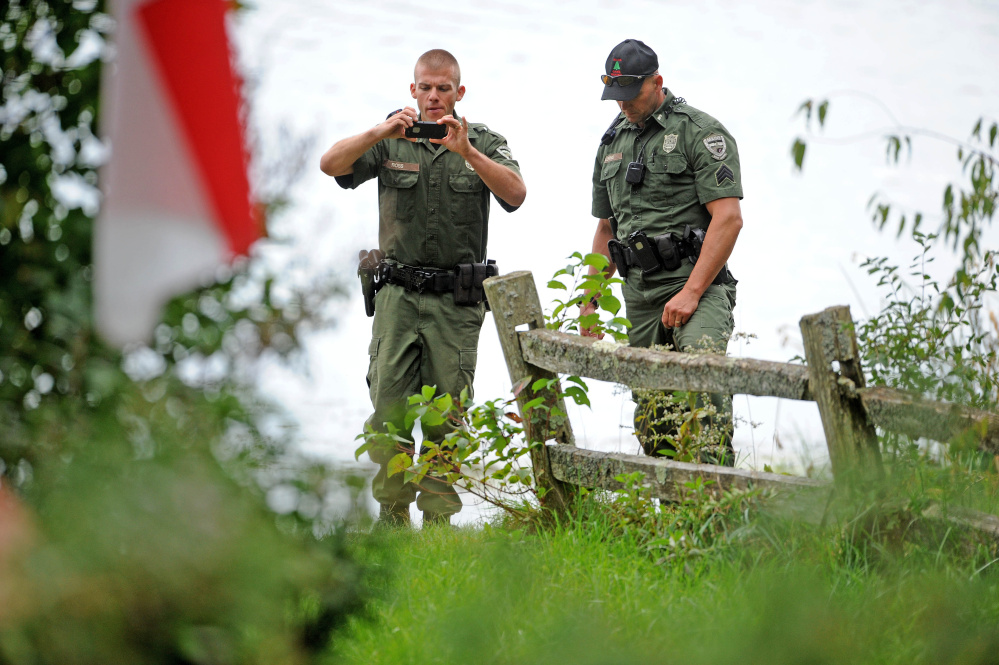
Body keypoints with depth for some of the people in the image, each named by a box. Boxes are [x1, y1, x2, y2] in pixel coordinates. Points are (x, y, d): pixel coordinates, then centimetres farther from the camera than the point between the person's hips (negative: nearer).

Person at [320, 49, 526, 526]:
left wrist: (466, 152, -26)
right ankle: (392, 515, 3)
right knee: (389, 410, -6)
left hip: (457, 302, 0)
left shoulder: (484, 142, 5)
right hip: (399, 294, 0)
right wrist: (378, 133, -26)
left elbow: (515, 193, -13)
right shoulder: (390, 142, 6)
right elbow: (331, 165, -10)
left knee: (446, 416, 1)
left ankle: (438, 518, 8)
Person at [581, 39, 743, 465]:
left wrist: (691, 293, -18)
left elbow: (728, 218, -13)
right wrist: (589, 302, 20)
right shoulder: (613, 142, 18)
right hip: (639, 294, 7)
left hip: (695, 284, -7)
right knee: (652, 428, 4)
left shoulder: (700, 132, -4)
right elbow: (606, 227, 27)